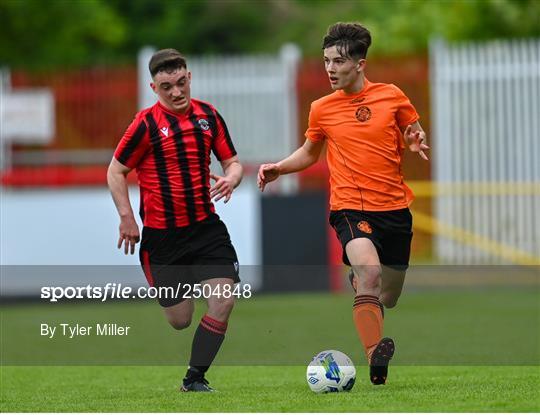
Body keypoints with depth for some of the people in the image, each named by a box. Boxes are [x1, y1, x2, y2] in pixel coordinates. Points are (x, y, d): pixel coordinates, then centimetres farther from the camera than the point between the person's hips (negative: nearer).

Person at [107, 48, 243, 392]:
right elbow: (116, 171, -2)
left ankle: (195, 378, 3)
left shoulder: (208, 115, 4)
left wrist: (231, 179, -13)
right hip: (161, 234, -4)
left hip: (206, 226, 4)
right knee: (179, 320, -3)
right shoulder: (147, 124, -9)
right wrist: (127, 218, -11)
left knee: (224, 300, -11)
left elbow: (232, 162, 11)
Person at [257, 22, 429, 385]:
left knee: (388, 298, 14)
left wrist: (418, 141, -9)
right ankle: (375, 359, -35)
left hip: (395, 208, 2)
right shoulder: (322, 109, 4)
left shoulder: (392, 96, 2)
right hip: (351, 207, -2)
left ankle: (358, 280, 50)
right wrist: (279, 168, 3)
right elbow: (309, 153, 20)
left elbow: (416, 133, 15)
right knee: (370, 272, -31)